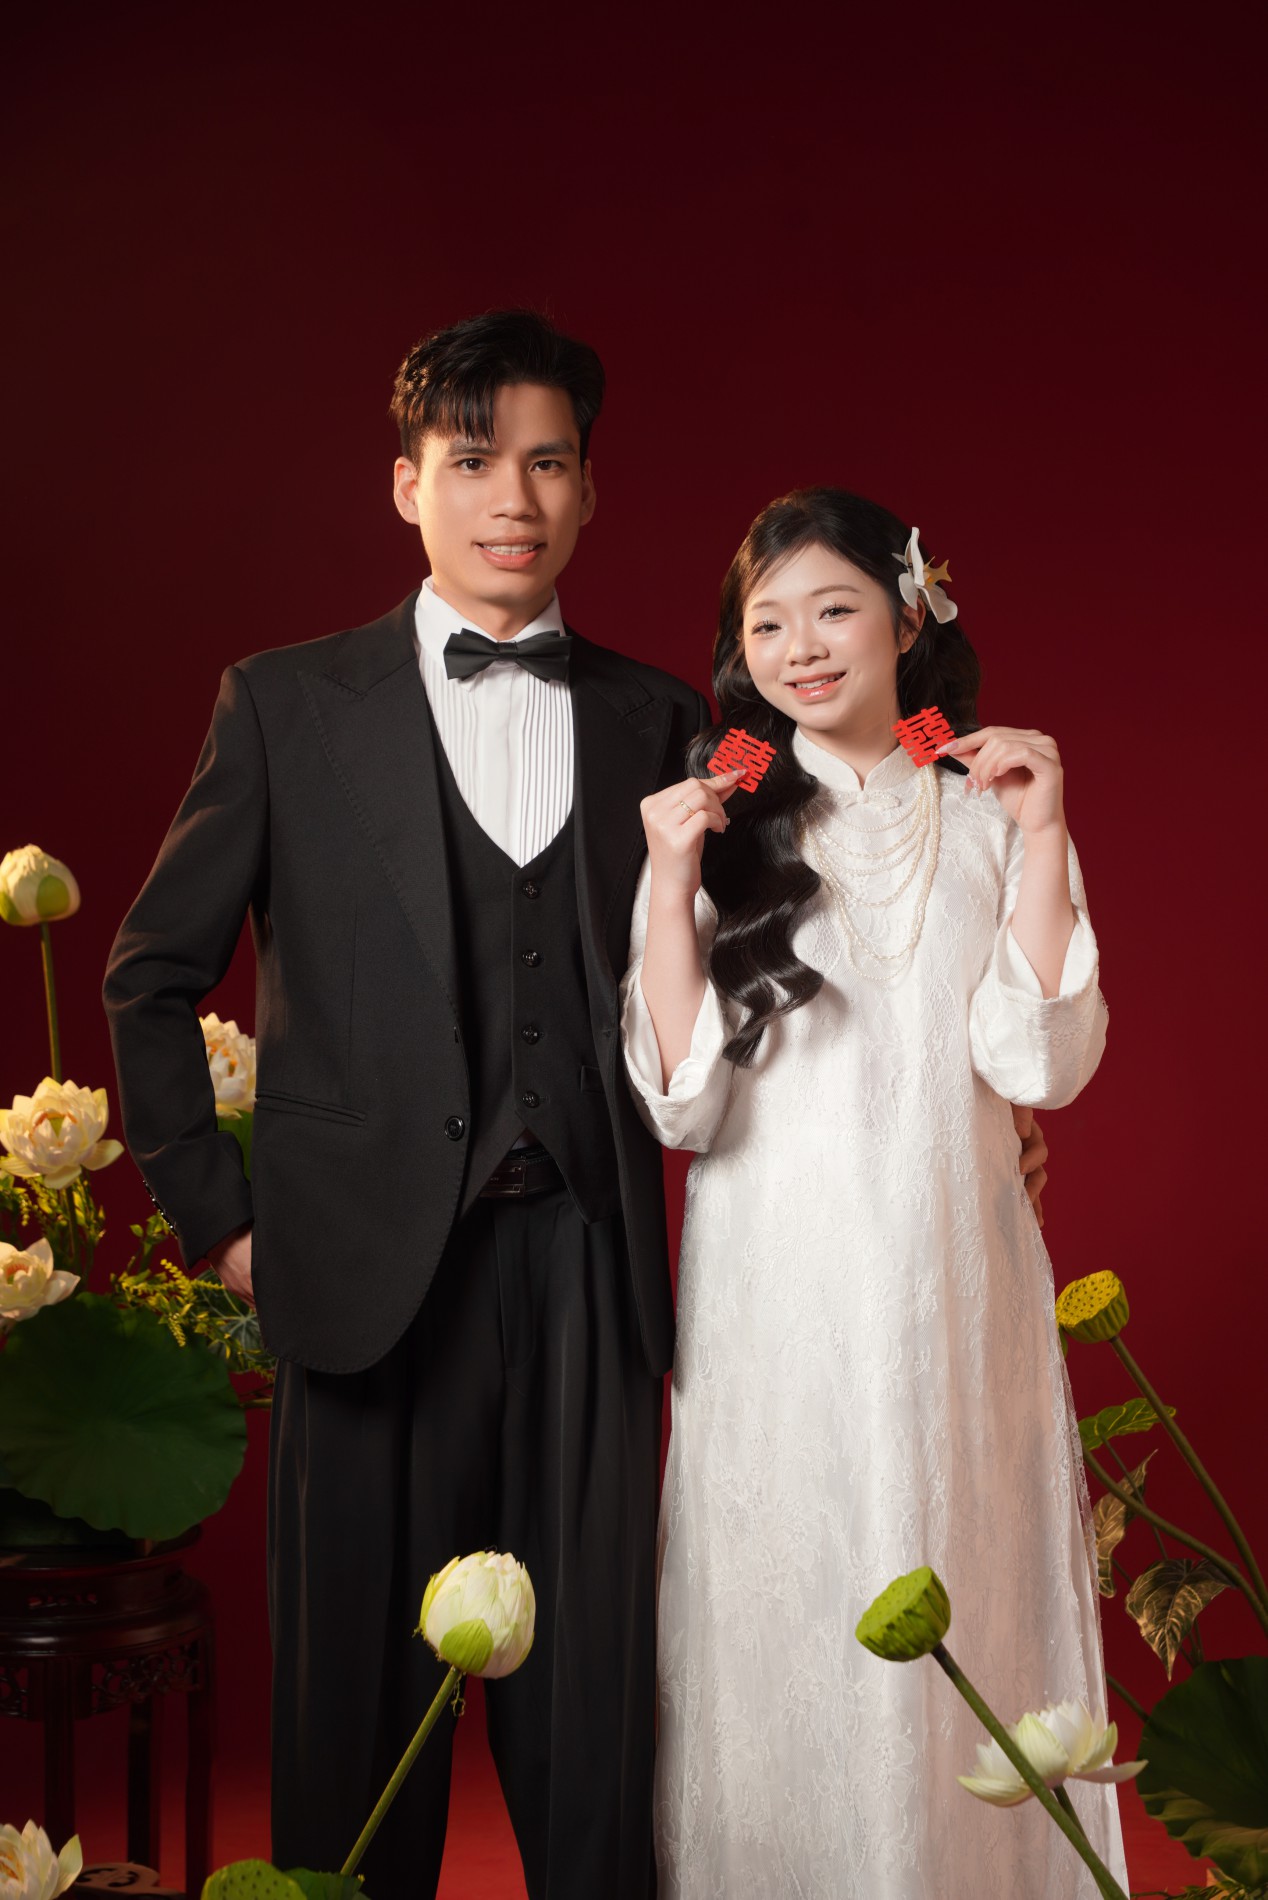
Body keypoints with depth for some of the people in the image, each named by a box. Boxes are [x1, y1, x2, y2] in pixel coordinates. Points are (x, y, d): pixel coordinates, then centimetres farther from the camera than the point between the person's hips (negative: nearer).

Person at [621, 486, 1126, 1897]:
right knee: (778, 1620, 4)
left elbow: (1042, 1064, -5)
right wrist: (670, 881, -12)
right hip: (772, 1291, -1)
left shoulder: (992, 814, 6)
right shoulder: (718, 821, 3)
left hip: (950, 1289, 1)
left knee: (955, 1613, 6)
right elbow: (680, 1101, -5)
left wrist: (1041, 833, -8)